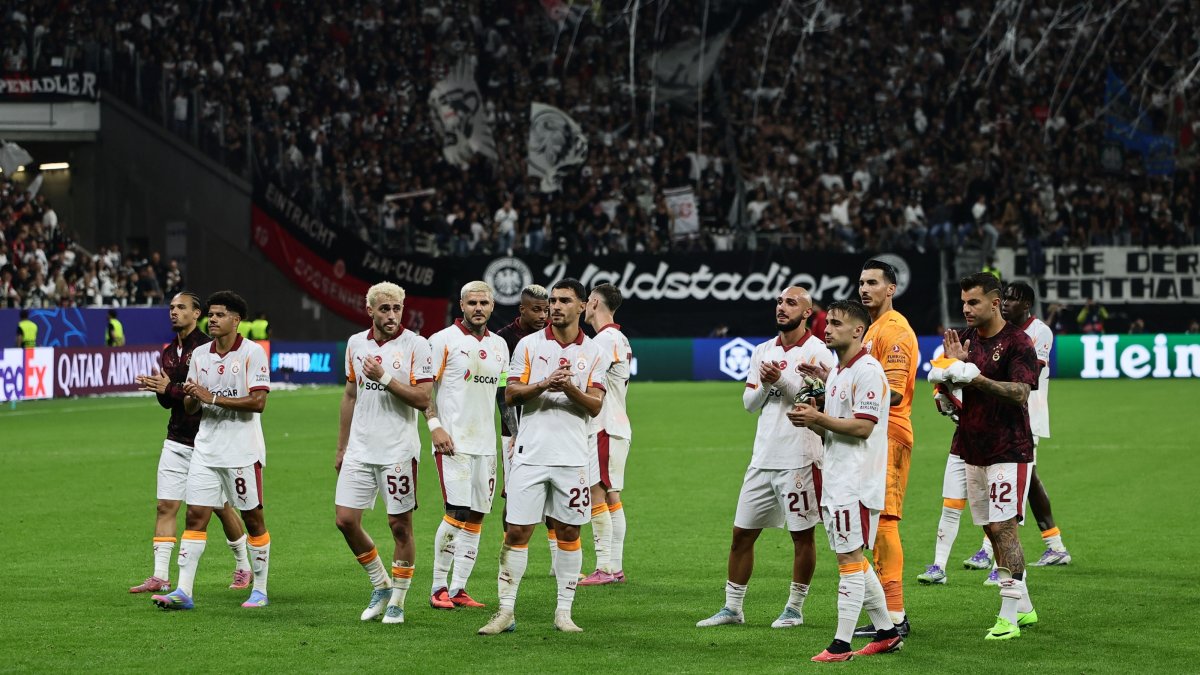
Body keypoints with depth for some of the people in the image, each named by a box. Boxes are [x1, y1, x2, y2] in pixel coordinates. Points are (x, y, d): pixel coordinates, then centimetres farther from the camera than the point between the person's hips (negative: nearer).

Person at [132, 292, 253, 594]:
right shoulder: (169, 352, 12)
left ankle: (244, 568, 22)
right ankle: (160, 577, -3)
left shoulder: (206, 348, -12)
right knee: (166, 506, -3)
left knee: (222, 507, 5)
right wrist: (157, 388, -4)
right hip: (176, 441, 6)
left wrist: (169, 389, -21)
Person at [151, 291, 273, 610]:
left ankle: (260, 590, 14)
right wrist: (191, 397, -10)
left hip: (242, 451, -5)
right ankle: (183, 592, -5)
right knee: (195, 515, -2)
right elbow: (190, 409, 15)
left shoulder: (252, 352, -7)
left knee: (252, 518, 3)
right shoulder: (200, 355, 11)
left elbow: (258, 402, -16)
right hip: (205, 449, 5)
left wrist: (213, 398, -18)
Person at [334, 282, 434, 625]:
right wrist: (341, 447, 18)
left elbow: (423, 399, -13)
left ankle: (397, 601, 13)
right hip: (360, 450, 5)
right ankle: (380, 586, 19)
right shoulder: (356, 343, 9)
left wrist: (385, 378, -20)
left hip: (398, 451, -5)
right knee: (345, 519, 1)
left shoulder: (415, 345, -7)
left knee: (400, 525, 0)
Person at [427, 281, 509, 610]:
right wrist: (435, 425, -15)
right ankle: (439, 588, -3)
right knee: (457, 512, -13)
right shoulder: (443, 340, -4)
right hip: (453, 441, -6)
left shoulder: (499, 345, 14)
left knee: (476, 516, 4)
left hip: (485, 443, 6)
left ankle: (458, 589, 9)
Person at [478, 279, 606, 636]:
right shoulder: (529, 344, 5)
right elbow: (510, 394, 0)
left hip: (572, 457, 1)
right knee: (517, 530, -3)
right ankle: (506, 610, 2)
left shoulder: (592, 352, 6)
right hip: (530, 454, -1)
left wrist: (570, 388, -18)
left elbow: (595, 406, 0)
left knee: (569, 531, 4)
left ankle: (564, 611, 12)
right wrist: (544, 385, -17)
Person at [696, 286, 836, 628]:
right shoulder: (763, 352, 14)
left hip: (799, 459, -6)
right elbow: (749, 403, 12)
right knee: (742, 533, 8)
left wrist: (783, 381, -20)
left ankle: (794, 609, 13)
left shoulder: (818, 352, -7)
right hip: (763, 457, 6)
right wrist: (764, 385, -8)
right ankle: (732, 607, 16)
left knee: (802, 535, 2)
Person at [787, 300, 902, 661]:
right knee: (853, 560, 14)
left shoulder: (868, 371, -13)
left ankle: (842, 644, -8)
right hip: (836, 481, 10)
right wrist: (811, 420, 3)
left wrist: (819, 418, -14)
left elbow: (862, 427, -20)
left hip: (857, 482, -10)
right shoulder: (836, 374, 18)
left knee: (850, 560, -9)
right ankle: (886, 632, 22)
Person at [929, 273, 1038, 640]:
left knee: (1004, 527, -11)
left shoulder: (1017, 343, -10)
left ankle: (1009, 616, -10)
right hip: (974, 449, 7)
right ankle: (1023, 607, 21)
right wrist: (953, 365, -6)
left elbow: (1020, 392, -21)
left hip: (1008, 450, -7)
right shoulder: (967, 337, 11)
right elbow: (954, 385, 15)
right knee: (991, 529, 10)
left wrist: (977, 378, -32)